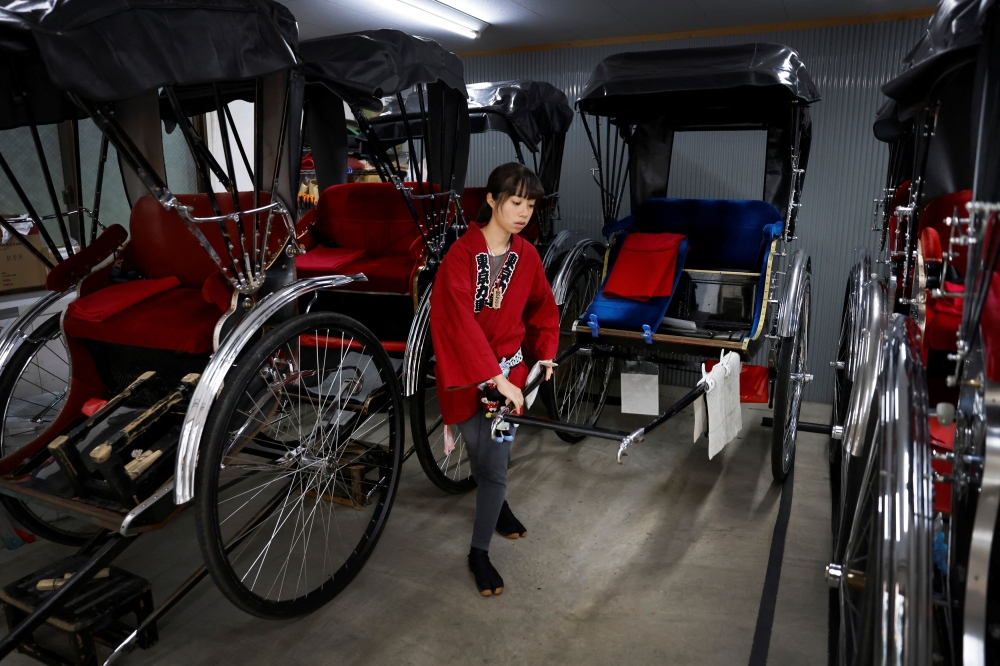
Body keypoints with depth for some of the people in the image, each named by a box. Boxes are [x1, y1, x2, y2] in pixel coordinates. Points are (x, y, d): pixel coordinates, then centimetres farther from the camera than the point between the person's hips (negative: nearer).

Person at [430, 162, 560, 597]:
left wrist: (545, 353, 7)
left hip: (509, 369, 4)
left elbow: (543, 308, 16)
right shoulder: (461, 255, -16)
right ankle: (496, 504, 40)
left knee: (496, 462, 10)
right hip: (466, 371, -4)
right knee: (485, 459, 8)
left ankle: (479, 553, 31)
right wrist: (496, 378, -30)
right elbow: (461, 322, -25)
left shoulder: (527, 256, 0)